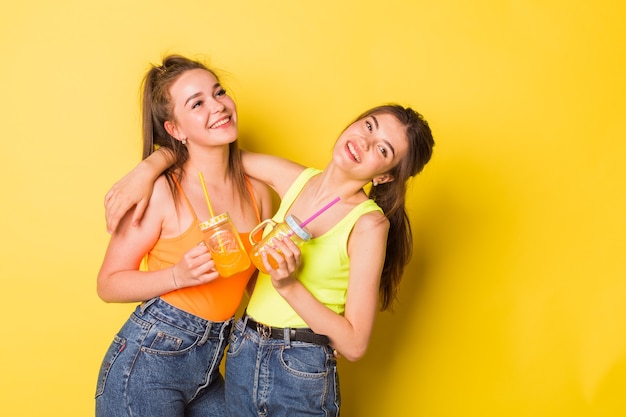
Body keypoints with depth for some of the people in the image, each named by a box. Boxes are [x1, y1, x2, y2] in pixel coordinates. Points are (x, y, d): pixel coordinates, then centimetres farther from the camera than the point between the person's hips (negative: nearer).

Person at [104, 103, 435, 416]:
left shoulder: (370, 224, -16)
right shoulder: (293, 179, -2)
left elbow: (354, 344, -17)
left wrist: (288, 285, -26)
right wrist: (147, 170, -10)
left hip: (303, 373, -5)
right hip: (242, 357, 5)